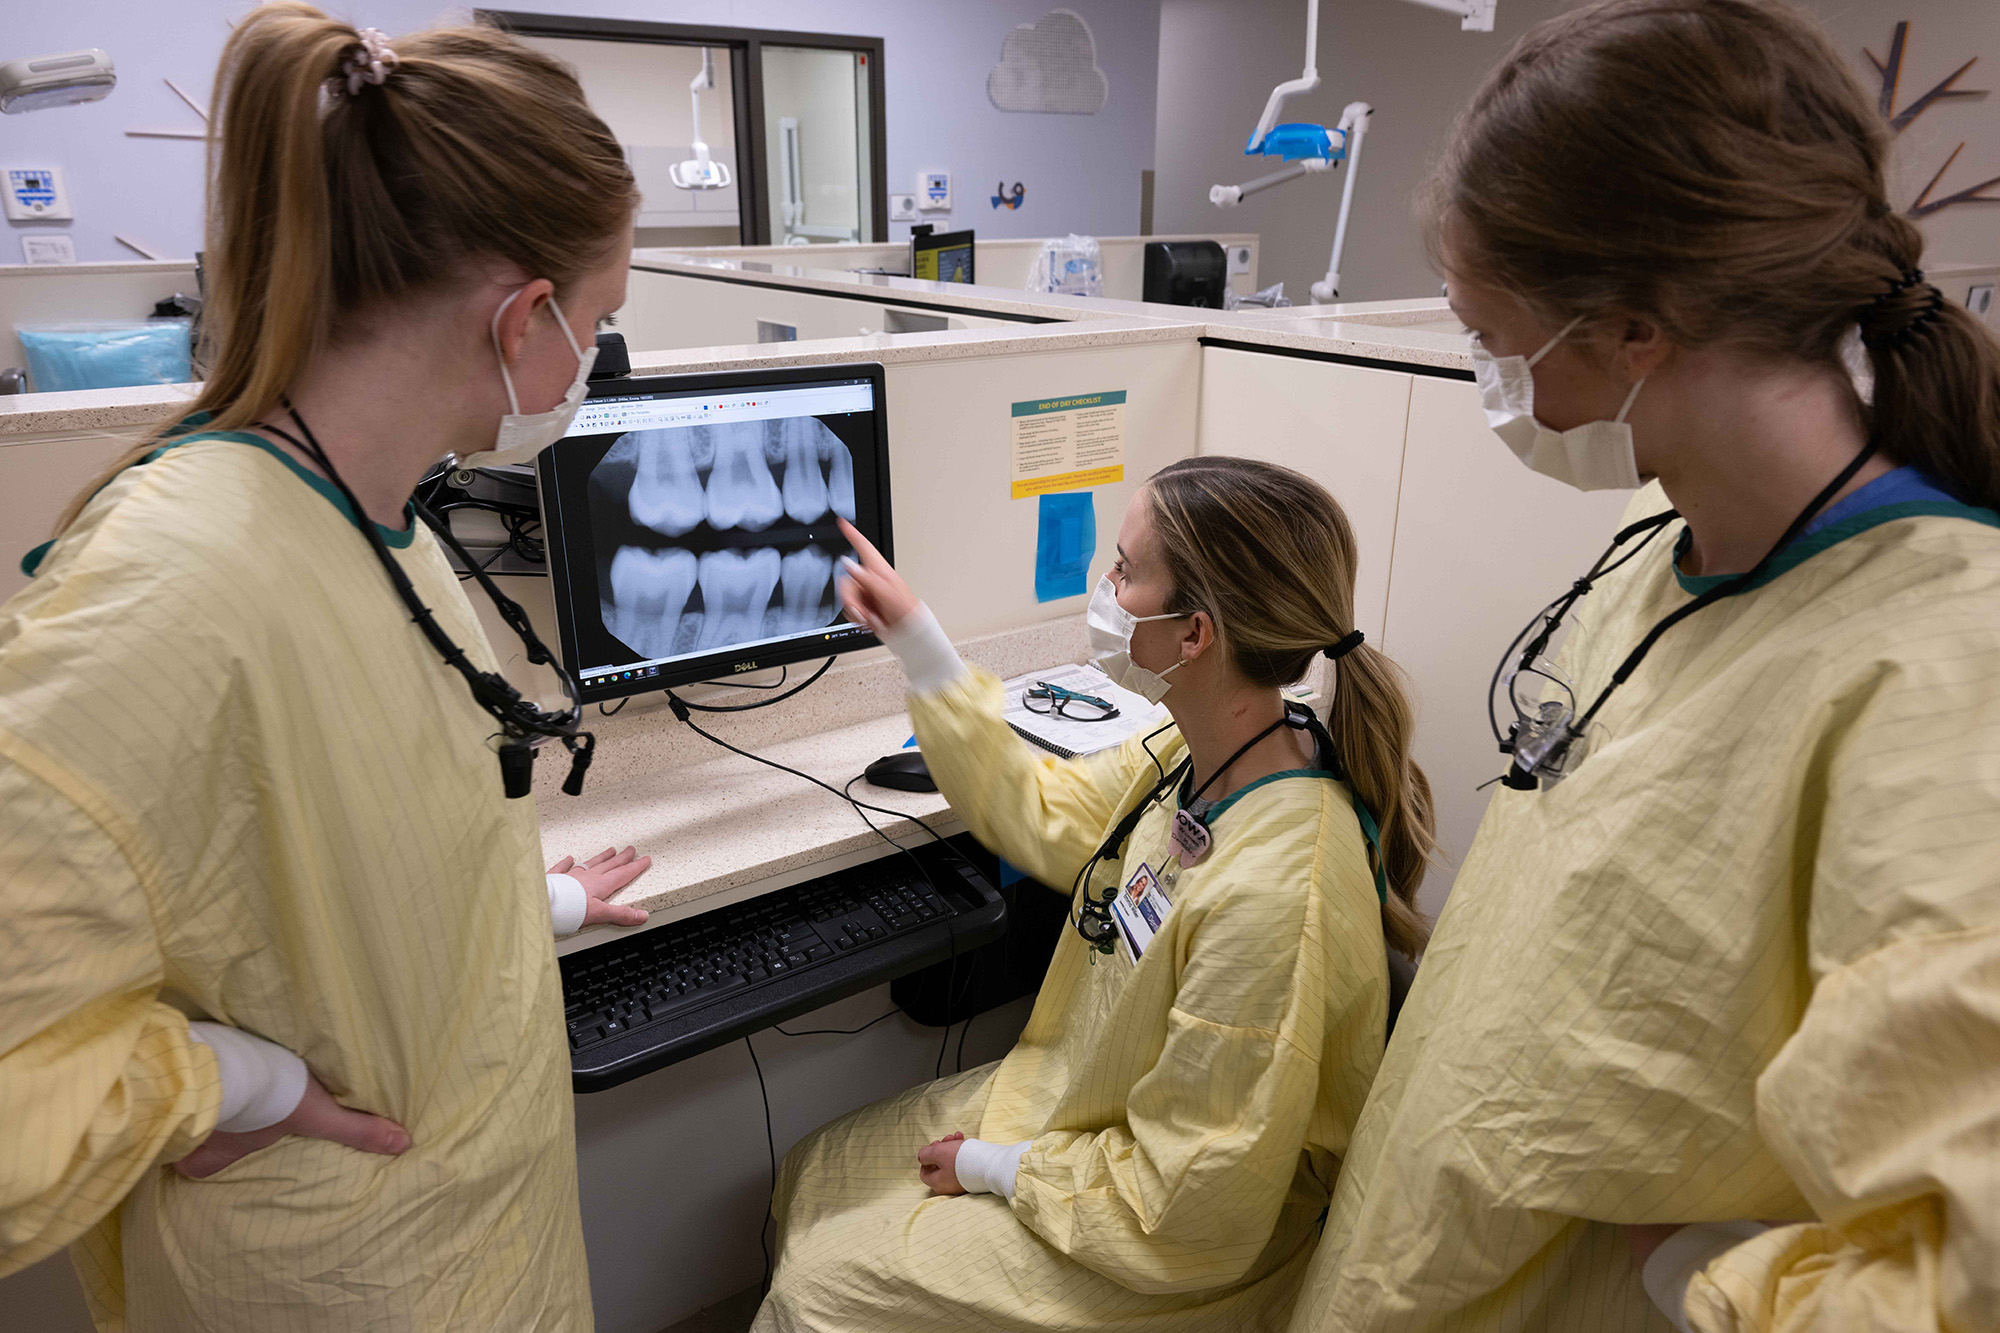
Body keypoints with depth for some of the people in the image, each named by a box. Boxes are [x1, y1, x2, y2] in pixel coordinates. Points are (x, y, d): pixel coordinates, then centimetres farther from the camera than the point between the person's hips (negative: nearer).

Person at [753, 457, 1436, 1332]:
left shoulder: (1273, 897, -38)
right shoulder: (1200, 756, -12)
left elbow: (1189, 1211, -29)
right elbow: (1041, 814, 6)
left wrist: (993, 1169, -14)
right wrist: (913, 636, 4)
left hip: (1164, 1255, -7)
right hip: (1078, 1101, 8)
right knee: (811, 1177, 15)